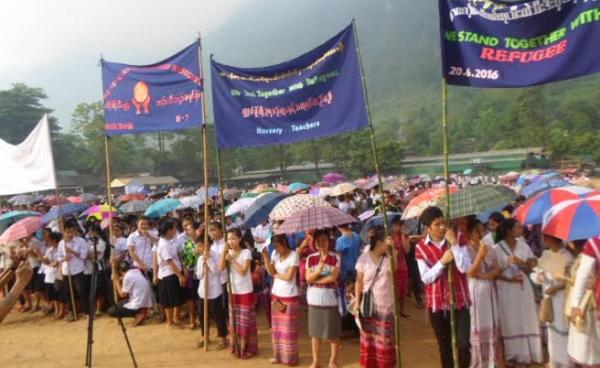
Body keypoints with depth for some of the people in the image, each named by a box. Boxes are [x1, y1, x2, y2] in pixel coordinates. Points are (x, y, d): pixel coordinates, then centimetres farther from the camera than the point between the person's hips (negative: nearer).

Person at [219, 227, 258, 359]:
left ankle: (249, 348, 15)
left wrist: (232, 259, -17)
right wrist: (224, 252, -16)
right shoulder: (229, 253, 3)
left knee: (246, 321, 4)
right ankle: (237, 346, 26)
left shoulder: (246, 252, -11)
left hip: (245, 292, -5)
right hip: (233, 291, 5)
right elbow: (221, 268, -11)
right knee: (234, 320, 13)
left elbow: (243, 271, -20)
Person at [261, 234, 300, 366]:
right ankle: (278, 355, 25)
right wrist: (265, 256, -13)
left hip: (289, 296, -6)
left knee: (288, 328, 2)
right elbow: (271, 272, -5)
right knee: (276, 327, 13)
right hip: (276, 295, 6)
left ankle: (290, 357, 13)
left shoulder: (293, 255, -14)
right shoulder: (275, 254, 3)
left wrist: (275, 275, -3)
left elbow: (288, 277, -17)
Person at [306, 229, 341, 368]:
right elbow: (308, 279, -6)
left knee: (333, 332, 5)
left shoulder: (335, 258, -6)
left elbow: (333, 277, -16)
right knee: (315, 331, 11)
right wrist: (320, 268, -22)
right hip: (314, 299, 3)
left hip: (330, 299, -3)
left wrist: (315, 280, -10)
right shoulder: (310, 258, 2)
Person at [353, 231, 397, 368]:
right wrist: (357, 302, -6)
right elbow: (359, 281, -3)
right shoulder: (364, 258, -7)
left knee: (385, 339, 5)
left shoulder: (388, 258, -1)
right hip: (369, 304, -1)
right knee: (368, 337, 10)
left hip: (386, 305, 1)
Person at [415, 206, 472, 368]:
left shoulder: (458, 240, -5)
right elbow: (426, 278, -10)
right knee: (444, 346, 13)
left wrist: (454, 244, -24)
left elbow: (465, 268, -16)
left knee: (463, 344, -5)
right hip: (436, 303, 1)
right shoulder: (421, 248, -6)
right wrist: (442, 261, -21)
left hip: (460, 301, 0)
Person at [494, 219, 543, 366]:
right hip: (506, 288, -3)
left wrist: (520, 262, -17)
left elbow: (530, 267, 2)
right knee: (510, 321, 4)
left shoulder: (523, 246, 4)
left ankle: (527, 353, 19)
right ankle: (512, 355, 14)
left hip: (523, 287, 4)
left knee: (526, 320, 6)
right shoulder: (498, 248, -8)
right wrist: (510, 279, -20)